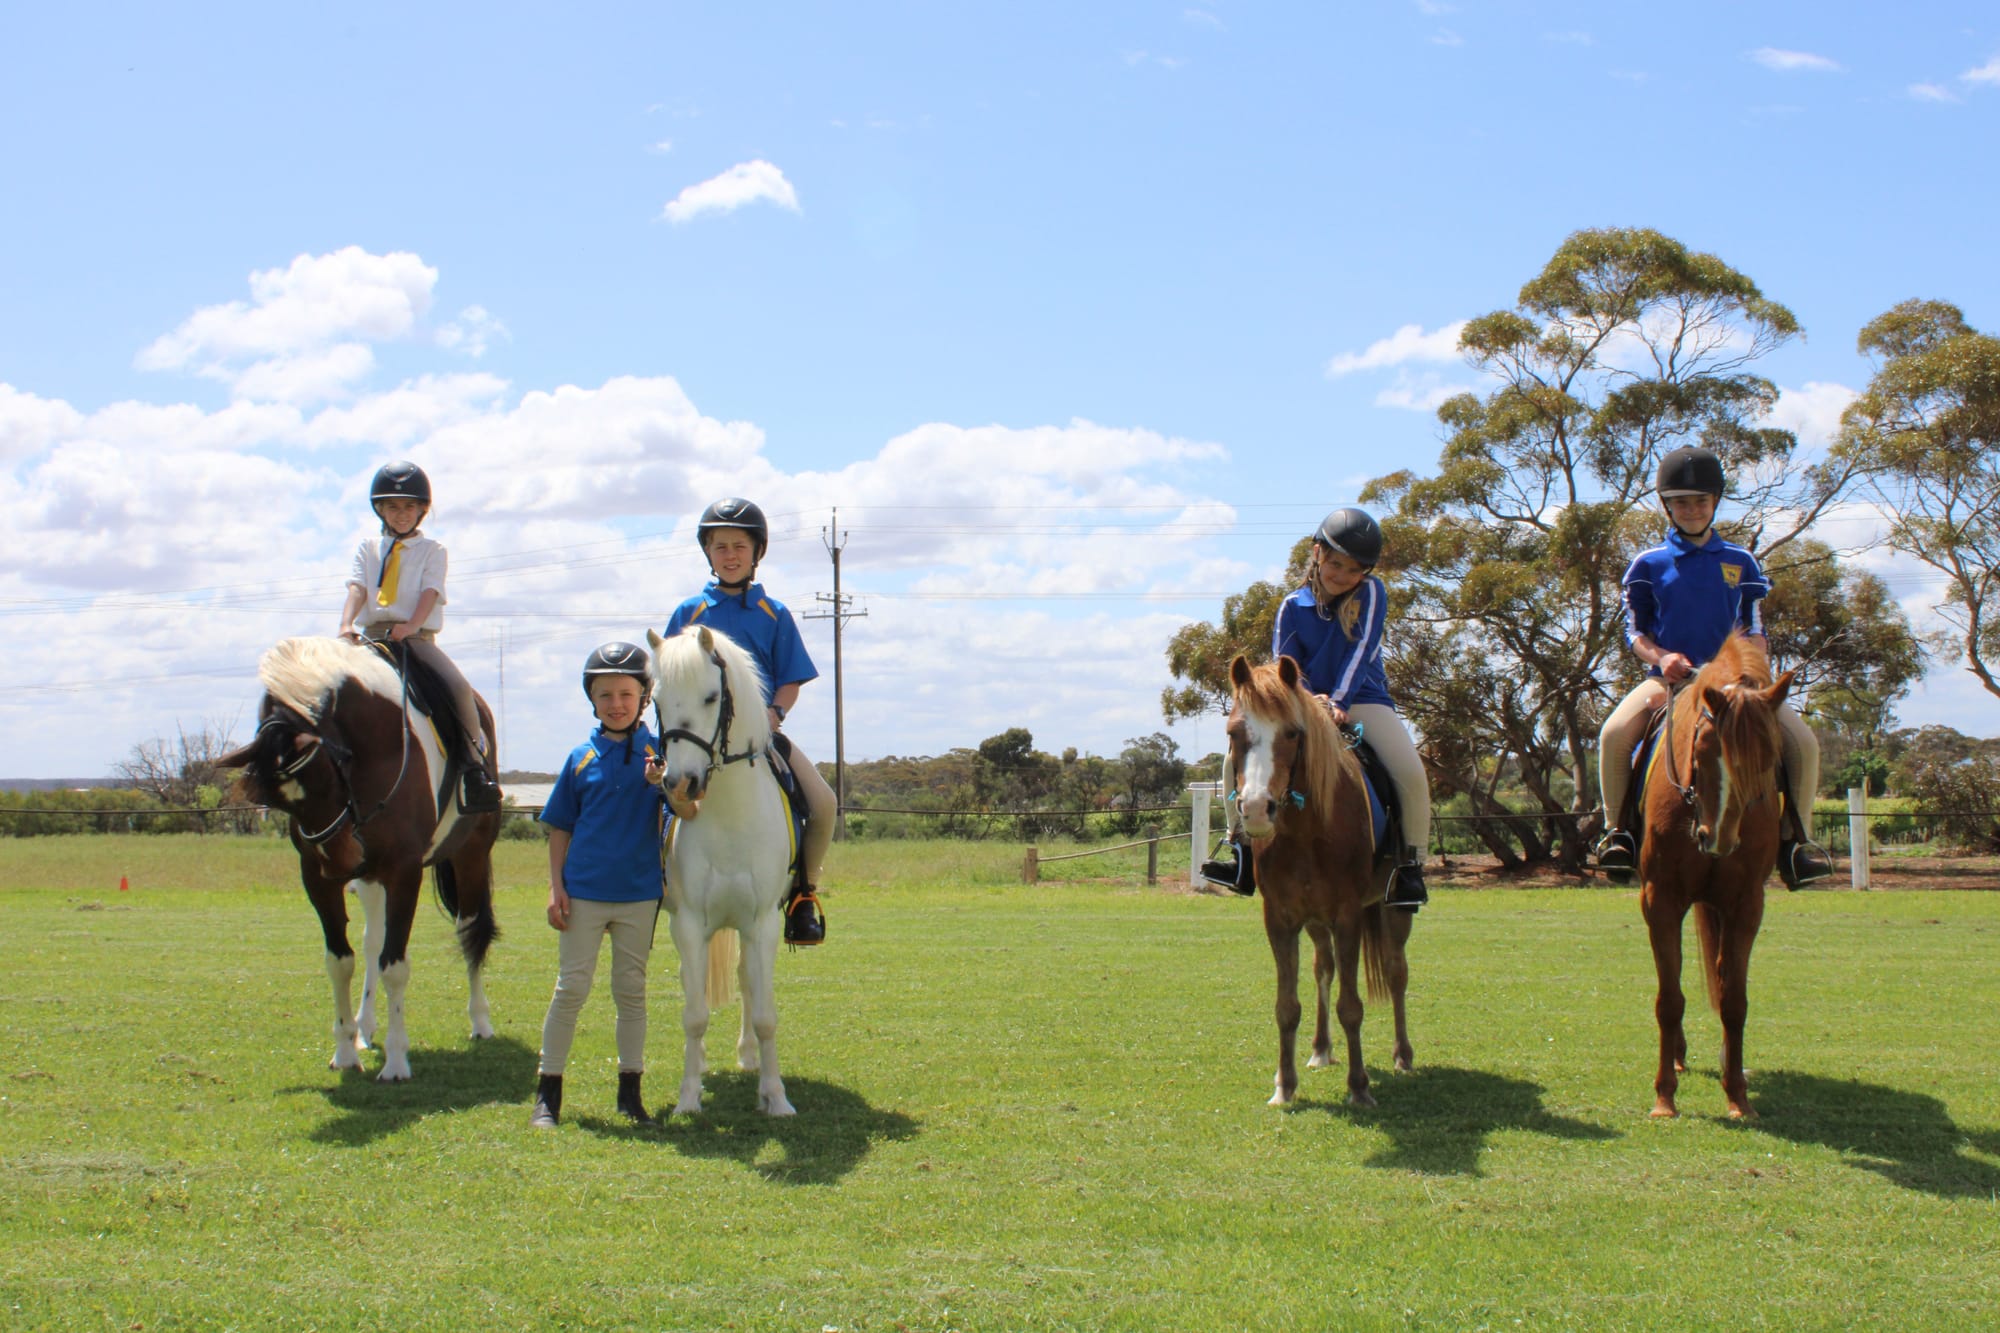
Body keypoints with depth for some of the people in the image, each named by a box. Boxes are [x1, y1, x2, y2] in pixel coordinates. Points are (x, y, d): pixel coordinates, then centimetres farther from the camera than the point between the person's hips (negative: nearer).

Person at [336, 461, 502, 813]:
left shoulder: (432, 549, 11)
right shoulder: (368, 549, 17)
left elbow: (430, 592, -5)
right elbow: (357, 589, 1)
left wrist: (411, 626, -25)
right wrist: (346, 625, -19)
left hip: (417, 636, -3)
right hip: (372, 635, 3)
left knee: (458, 686, -25)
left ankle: (478, 762, -15)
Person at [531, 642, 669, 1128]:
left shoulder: (657, 752, 0)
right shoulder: (582, 758, 2)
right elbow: (560, 829, 6)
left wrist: (664, 783, -28)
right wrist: (556, 886, -2)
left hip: (639, 893, 0)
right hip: (584, 892, 0)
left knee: (631, 991, 9)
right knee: (571, 988, 1)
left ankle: (630, 1092, 18)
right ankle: (547, 1092, 9)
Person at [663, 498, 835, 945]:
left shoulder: (774, 614, 10)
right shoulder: (689, 612, 8)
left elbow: (790, 682, 9)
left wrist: (775, 711, -11)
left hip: (763, 729, 1)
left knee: (823, 803, -19)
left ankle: (804, 892, 2)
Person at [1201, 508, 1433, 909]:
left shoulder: (1371, 594, -4)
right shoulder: (1293, 607, 1)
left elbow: (1361, 649, -15)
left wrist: (1339, 700, -28)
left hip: (1363, 701, -2)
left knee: (1411, 773, -28)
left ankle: (1411, 866, -9)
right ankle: (1244, 856, -4)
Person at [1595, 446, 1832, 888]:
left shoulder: (1740, 562, 12)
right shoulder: (1648, 564, 7)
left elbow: (1754, 628, 13)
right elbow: (1635, 630, 6)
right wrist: (1660, 657, -15)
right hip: (1668, 677, -2)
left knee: (1803, 741, -19)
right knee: (1614, 734, -31)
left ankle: (1794, 837, -2)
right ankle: (1617, 830, -11)